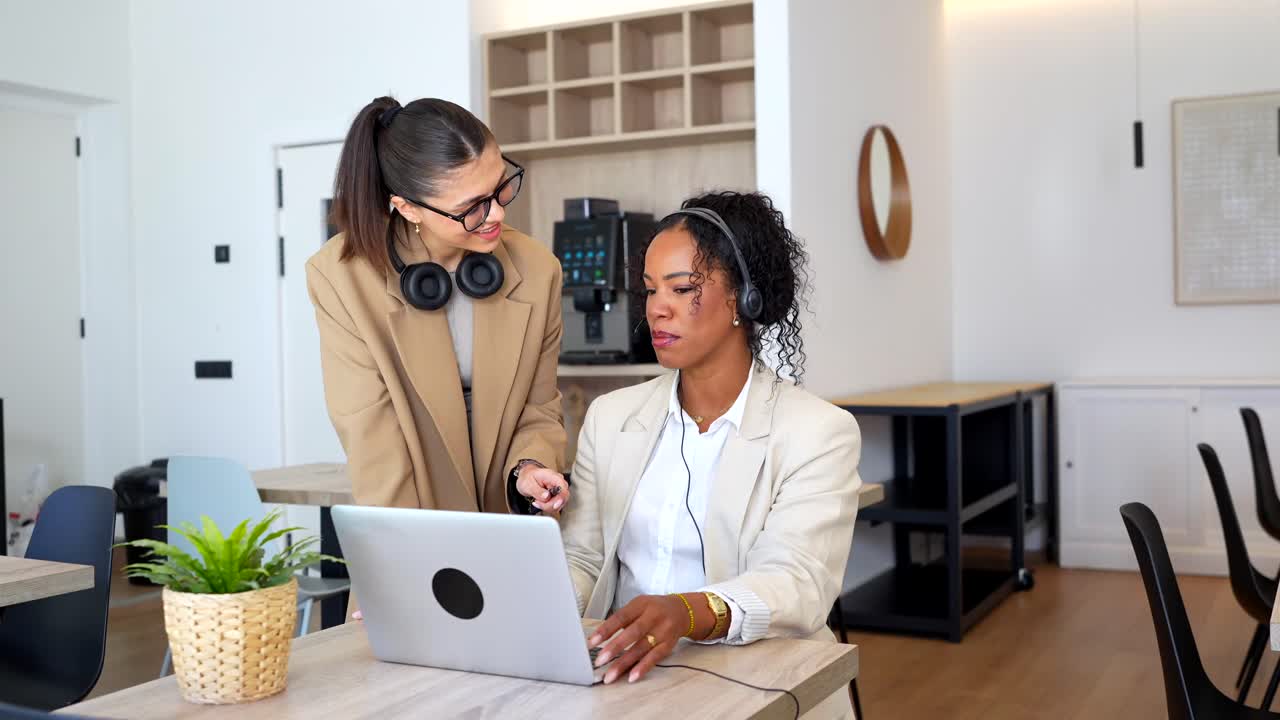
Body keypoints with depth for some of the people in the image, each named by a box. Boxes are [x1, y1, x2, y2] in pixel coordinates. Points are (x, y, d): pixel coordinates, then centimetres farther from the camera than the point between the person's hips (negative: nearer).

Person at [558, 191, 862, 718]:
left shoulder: (819, 433, -4)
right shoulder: (610, 416, 10)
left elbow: (798, 583, -18)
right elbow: (581, 559, 6)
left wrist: (688, 613, -38)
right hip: (624, 678, 4)